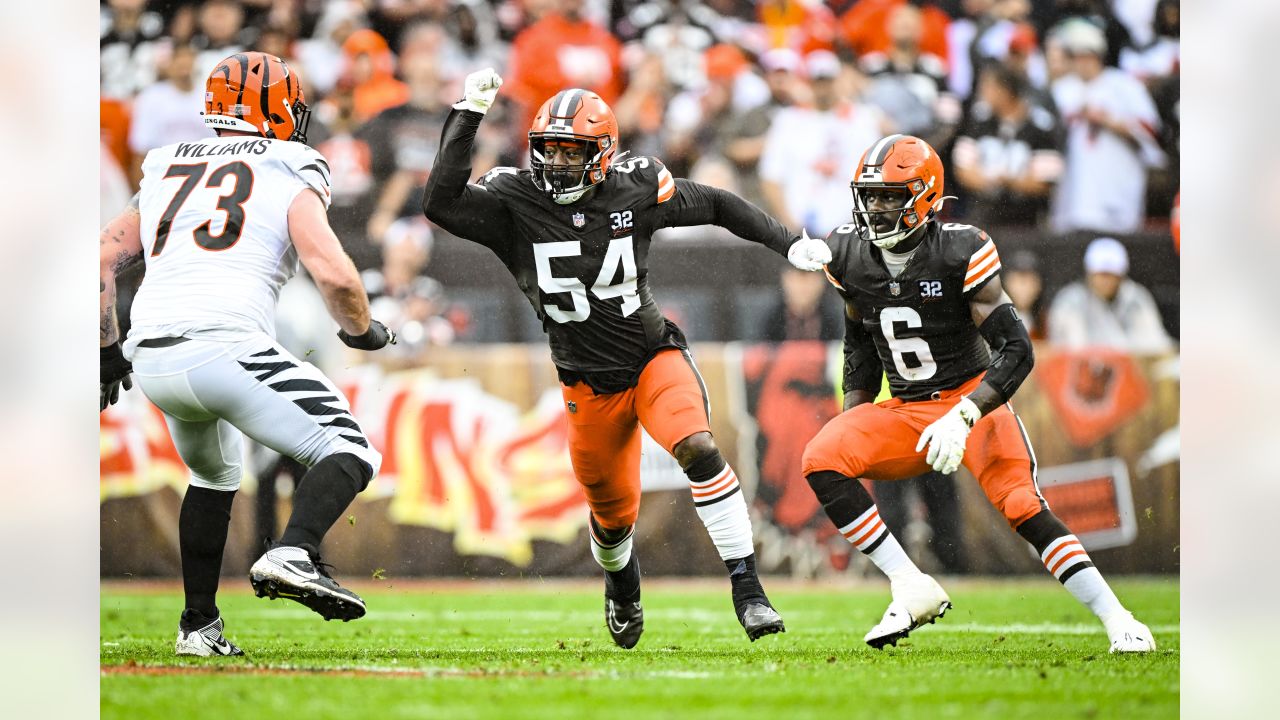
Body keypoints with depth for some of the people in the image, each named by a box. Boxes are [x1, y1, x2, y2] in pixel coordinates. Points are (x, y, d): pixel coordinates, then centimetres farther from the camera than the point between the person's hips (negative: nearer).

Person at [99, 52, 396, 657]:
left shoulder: (165, 176, 24)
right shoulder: (289, 182, 8)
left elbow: (101, 262, 20)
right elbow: (334, 274, -5)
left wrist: (108, 349, 31)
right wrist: (363, 331, 14)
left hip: (151, 358, 6)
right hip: (227, 346, -6)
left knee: (213, 476, 32)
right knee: (349, 454, 2)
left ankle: (199, 626, 30)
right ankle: (291, 556, -24)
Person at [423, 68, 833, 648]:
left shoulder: (634, 191, -9)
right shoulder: (515, 202, -13)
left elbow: (716, 205, 7)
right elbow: (441, 205, -30)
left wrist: (788, 244, 1)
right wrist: (468, 117, -31)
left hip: (654, 357, -1)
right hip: (589, 385, 1)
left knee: (700, 451, -28)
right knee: (613, 516, 13)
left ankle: (748, 593, -23)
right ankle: (620, 582, 51)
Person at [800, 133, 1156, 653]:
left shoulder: (959, 255, -18)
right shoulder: (852, 257, -2)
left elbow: (1016, 351, -20)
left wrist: (962, 418, -31)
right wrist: (853, 420, 8)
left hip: (971, 397, -5)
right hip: (904, 412, 5)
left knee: (1024, 509, -22)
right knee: (821, 459, -20)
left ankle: (1117, 620, -15)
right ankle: (912, 590, -17)